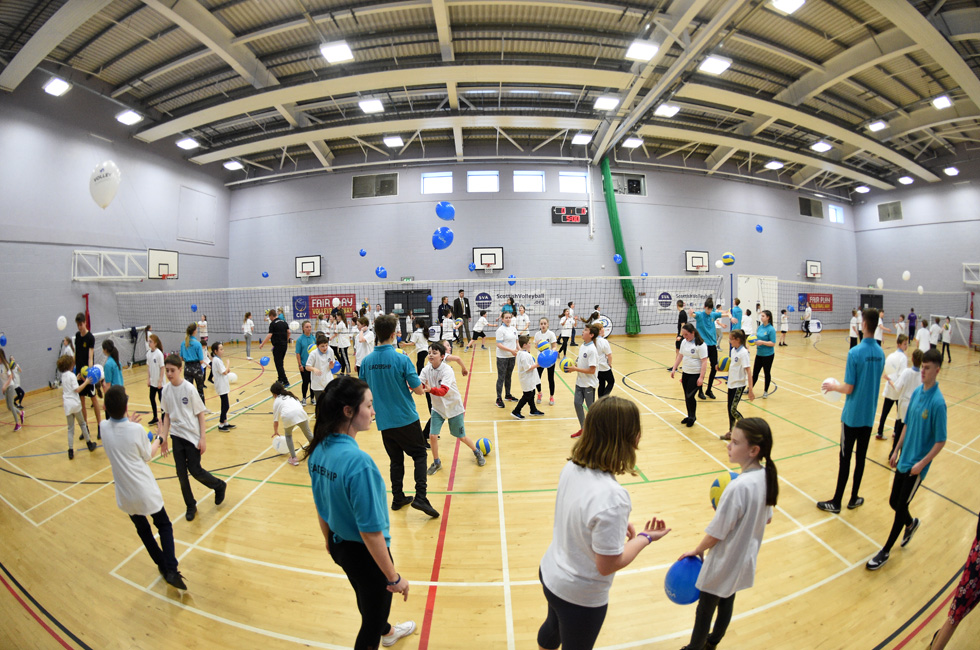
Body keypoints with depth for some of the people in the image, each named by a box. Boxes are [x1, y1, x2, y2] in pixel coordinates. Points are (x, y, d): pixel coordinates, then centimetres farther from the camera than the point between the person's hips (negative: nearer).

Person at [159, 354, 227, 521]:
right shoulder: (166, 390, -1)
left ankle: (220, 486, 27)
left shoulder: (189, 389, -14)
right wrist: (164, 438, 7)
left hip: (192, 436, -4)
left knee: (195, 470, 0)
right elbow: (167, 415, 9)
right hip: (177, 437, 4)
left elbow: (200, 413, -10)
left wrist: (203, 438, -12)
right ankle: (191, 506, 25)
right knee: (181, 474, 8)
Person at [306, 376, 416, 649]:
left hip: (339, 545, 8)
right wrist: (394, 577, -17)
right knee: (371, 625, 19)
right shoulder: (358, 461, -35)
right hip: (365, 553, -8)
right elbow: (371, 531, -29)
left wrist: (330, 542, 20)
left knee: (367, 597, 35)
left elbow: (322, 506, 4)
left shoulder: (318, 450, -10)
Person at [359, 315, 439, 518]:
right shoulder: (402, 359, -17)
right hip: (406, 418, -4)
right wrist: (411, 387, 9)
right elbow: (419, 389, -14)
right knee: (419, 455, 11)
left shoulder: (366, 361, -3)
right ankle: (420, 497, 1)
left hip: (384, 421, 4)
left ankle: (398, 498, 28)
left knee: (396, 460, 19)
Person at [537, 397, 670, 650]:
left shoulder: (572, 466, -15)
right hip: (580, 596, -6)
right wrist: (645, 538, -14)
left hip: (550, 572, 6)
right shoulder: (612, 497, -38)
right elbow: (608, 565, -26)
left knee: (552, 629, 33)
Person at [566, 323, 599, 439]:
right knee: (577, 403, 8)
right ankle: (583, 428, 24)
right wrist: (573, 366, -3)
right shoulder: (583, 346, 3)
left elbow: (591, 370, -24)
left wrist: (575, 369, -21)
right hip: (580, 381, 7)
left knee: (591, 407, 6)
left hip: (589, 383, -7)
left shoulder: (592, 350, -22)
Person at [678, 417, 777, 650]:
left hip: (724, 564, -8)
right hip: (746, 559, 8)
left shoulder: (738, 487, -35)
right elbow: (767, 519, 6)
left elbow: (716, 533, -24)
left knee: (705, 610, 14)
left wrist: (697, 550, -8)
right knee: (727, 603, 27)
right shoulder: (767, 476, -11)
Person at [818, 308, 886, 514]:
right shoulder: (880, 353, 0)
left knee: (845, 458, 3)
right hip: (869, 415, 6)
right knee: (860, 457, 15)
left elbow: (849, 388, -17)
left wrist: (833, 386, 1)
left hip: (852, 416, -5)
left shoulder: (855, 353, -19)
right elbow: (872, 382, 11)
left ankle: (836, 502, 13)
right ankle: (854, 498, 27)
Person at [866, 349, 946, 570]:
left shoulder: (938, 402, -19)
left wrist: (922, 463, -19)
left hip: (916, 466, -6)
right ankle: (911, 523, 47)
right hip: (903, 460, 6)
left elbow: (941, 441, -15)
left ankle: (885, 551, 19)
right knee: (894, 502, 16)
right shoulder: (917, 392, 1)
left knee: (901, 507, 5)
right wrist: (897, 450, 13)